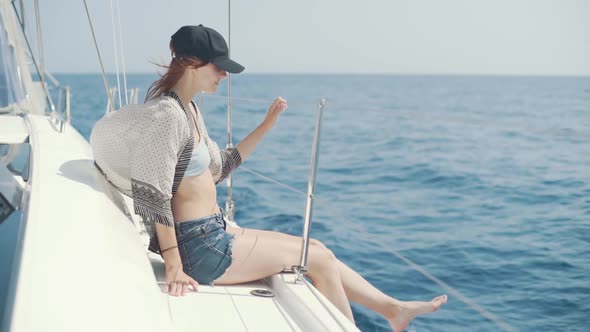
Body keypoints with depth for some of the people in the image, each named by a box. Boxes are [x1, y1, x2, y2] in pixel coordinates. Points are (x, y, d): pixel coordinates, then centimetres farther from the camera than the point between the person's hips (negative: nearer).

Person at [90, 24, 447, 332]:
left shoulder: (189, 110, 11)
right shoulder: (167, 115, -19)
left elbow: (218, 167, 18)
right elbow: (152, 195, -23)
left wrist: (266, 125, 15)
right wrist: (174, 267, -23)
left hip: (214, 234, 9)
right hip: (200, 246, -9)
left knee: (314, 247, 12)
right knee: (319, 258, 0)